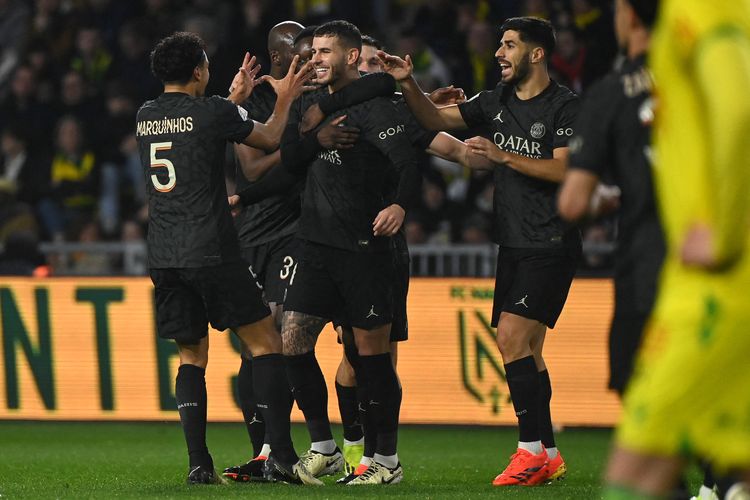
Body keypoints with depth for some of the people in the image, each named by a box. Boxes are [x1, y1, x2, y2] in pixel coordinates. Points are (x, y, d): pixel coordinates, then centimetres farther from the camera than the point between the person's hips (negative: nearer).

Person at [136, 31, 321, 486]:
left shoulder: (145, 117, 11)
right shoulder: (212, 112, -7)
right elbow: (269, 138, 10)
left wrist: (236, 99, 38)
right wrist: (285, 100, 27)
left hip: (164, 257, 6)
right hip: (211, 252, -6)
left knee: (192, 356, 12)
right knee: (265, 342, 2)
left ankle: (199, 462, 0)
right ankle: (282, 456, -7)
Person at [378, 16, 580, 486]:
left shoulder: (565, 106, -8)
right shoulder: (497, 102, 12)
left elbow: (564, 169, -16)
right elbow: (437, 118, 14)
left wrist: (503, 155, -18)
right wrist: (408, 83, -2)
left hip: (551, 244, -8)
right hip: (513, 244, 8)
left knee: (511, 334, -18)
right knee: (526, 351, 8)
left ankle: (531, 448, -16)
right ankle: (548, 456, 14)